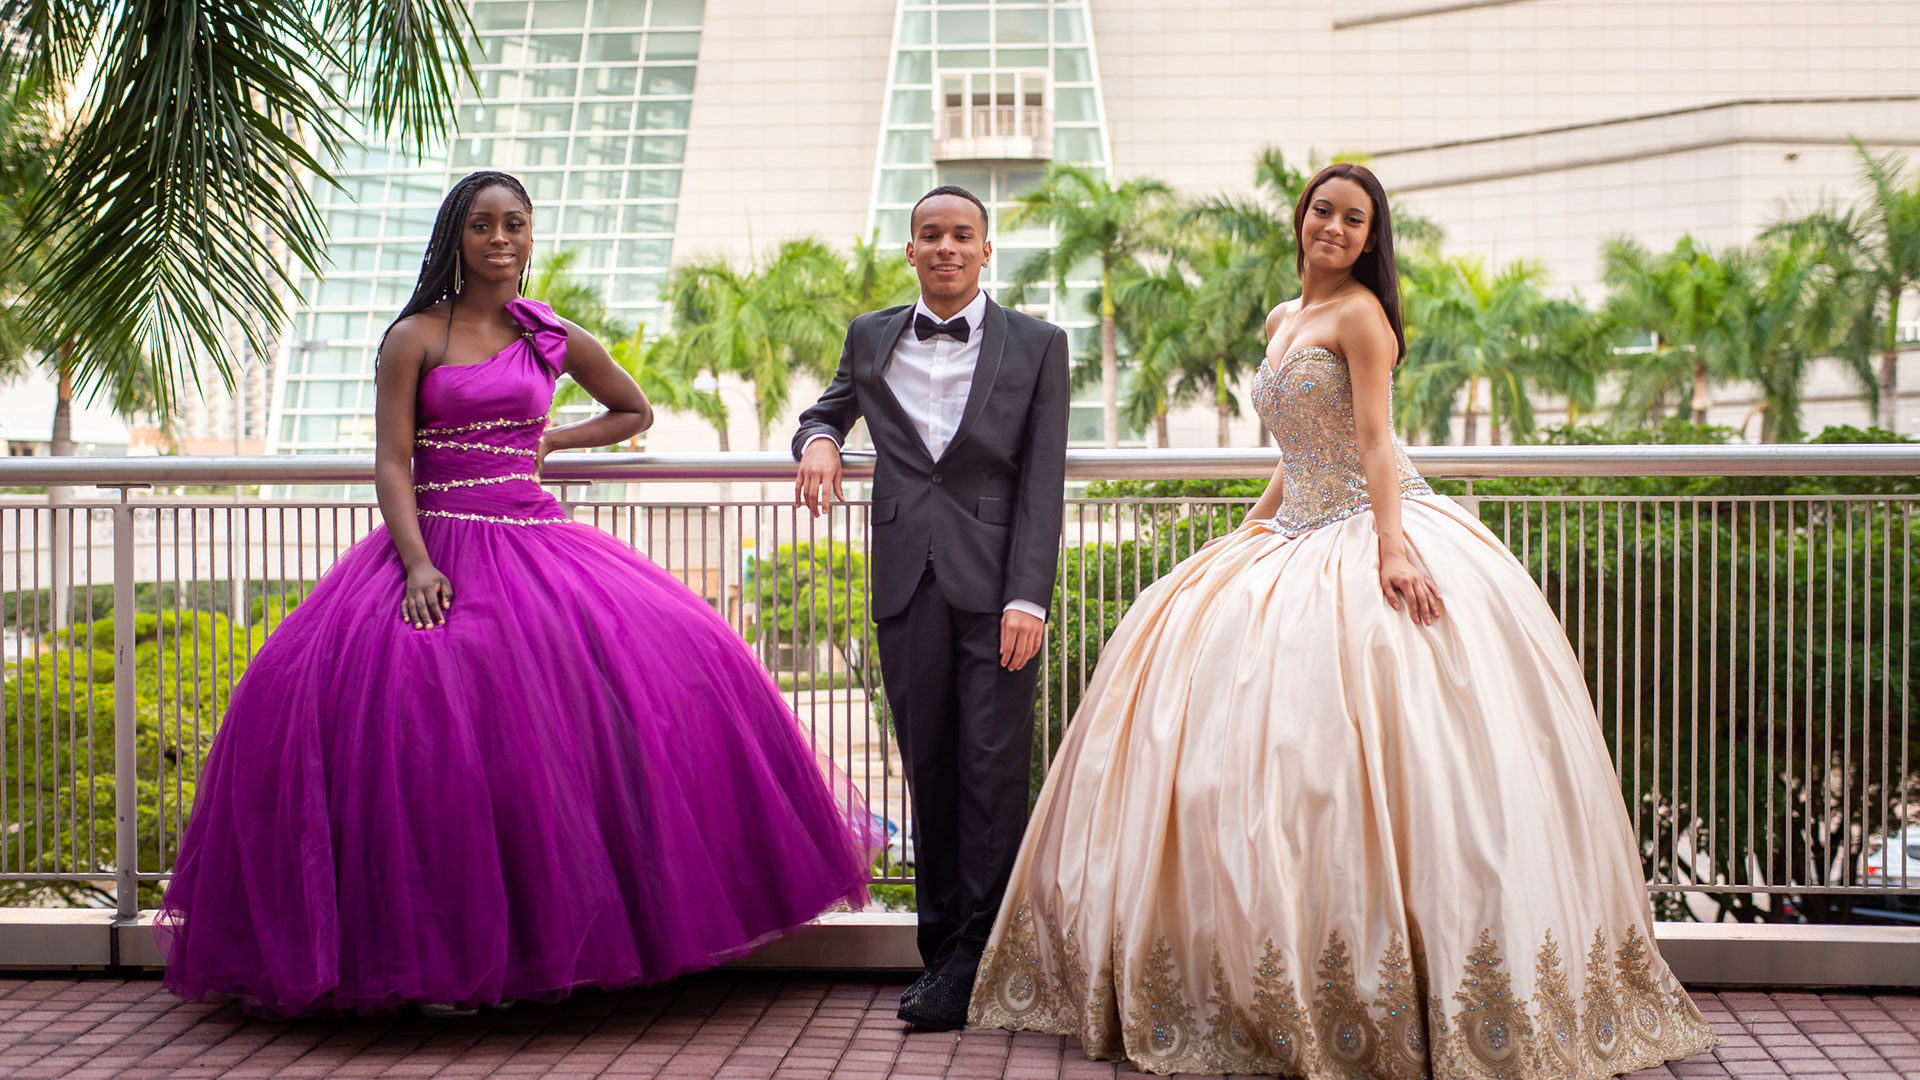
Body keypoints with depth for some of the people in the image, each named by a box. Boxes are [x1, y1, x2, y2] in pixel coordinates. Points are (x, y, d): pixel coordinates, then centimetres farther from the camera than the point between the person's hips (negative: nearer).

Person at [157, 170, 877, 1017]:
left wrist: (546, 441, 14)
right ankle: (440, 961, -8)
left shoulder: (555, 341, 12)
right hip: (438, 555, -3)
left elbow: (634, 411, 28)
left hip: (536, 548, 3)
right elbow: (392, 464, -3)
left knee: (664, 672, -14)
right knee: (429, 728, -19)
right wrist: (418, 564, -17)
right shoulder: (415, 337, 4)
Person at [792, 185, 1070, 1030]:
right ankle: (940, 947, 11)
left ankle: (974, 958, -2)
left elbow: (1042, 482, 0)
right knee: (929, 770, 5)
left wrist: (1028, 597, -10)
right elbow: (831, 407, 32)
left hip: (996, 583, -3)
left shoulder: (1036, 346, 6)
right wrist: (818, 438, 5)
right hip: (909, 581, 3)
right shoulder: (871, 338, 14)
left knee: (994, 769, -6)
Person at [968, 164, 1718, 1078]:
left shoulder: (1358, 314, -6)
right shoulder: (1282, 320, 18)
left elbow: (1374, 444, -16)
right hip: (1299, 538, 9)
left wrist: (1391, 547, -27)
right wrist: (1254, 525, 22)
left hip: (1368, 538, -9)